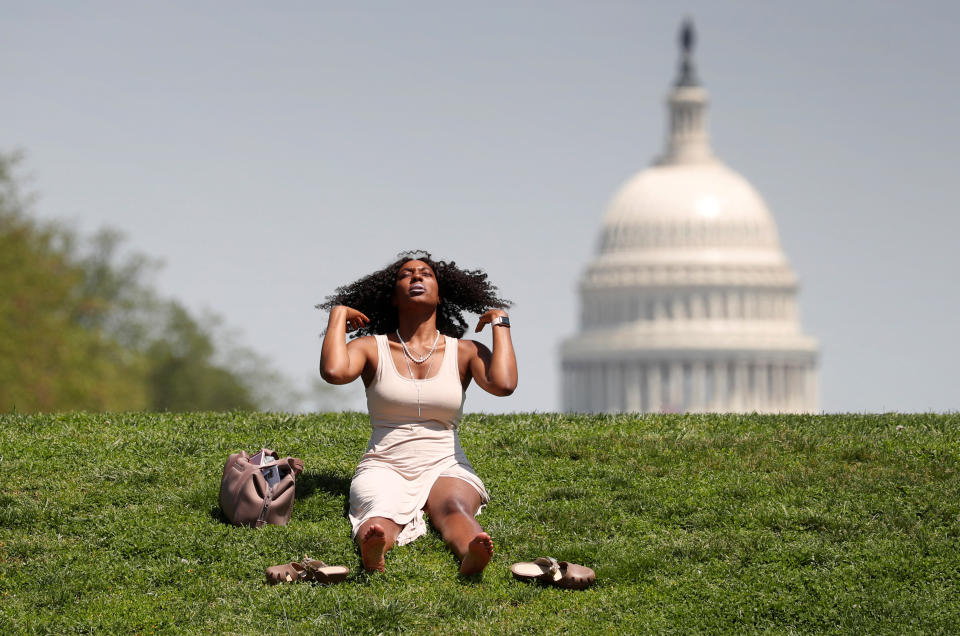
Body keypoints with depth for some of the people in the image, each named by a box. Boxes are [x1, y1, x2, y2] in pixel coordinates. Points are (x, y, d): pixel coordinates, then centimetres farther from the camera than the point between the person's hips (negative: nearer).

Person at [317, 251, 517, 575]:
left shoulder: (465, 352, 10)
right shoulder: (372, 348, 7)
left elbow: (504, 384, -12)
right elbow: (334, 371, -16)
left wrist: (500, 322, 2)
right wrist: (338, 315, 0)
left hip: (446, 470, 1)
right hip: (385, 467, -1)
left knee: (454, 509, -37)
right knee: (382, 513, -38)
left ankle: (471, 553, -73)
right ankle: (373, 551, -75)